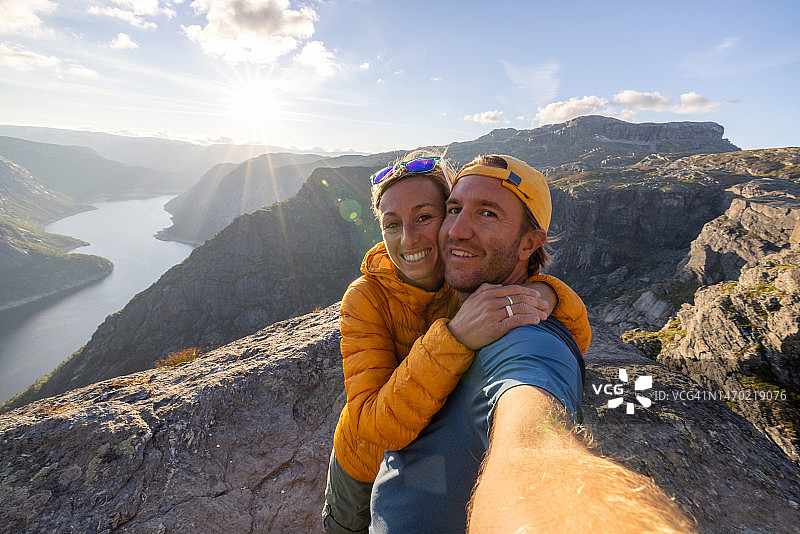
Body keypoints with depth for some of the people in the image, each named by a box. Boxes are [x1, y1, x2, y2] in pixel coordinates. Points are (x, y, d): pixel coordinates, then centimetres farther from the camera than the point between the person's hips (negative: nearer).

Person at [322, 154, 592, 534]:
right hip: (367, 470, -1)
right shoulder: (366, 298, -30)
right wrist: (455, 337, -52)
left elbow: (578, 340, -18)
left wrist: (546, 293, -40)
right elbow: (378, 428, -38)